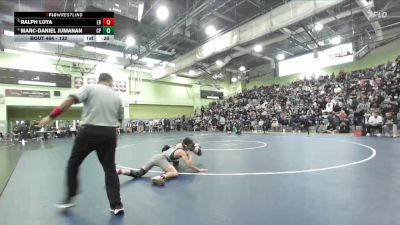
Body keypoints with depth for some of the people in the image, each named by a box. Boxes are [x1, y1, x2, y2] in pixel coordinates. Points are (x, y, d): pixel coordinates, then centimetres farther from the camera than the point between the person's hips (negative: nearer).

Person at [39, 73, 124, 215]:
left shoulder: (89, 88, 3)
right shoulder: (117, 97, 12)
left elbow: (70, 100, -10)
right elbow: (120, 119, 15)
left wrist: (51, 116, -6)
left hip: (89, 131, -2)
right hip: (109, 134, 3)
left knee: (73, 163, 20)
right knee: (110, 169, 10)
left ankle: (69, 198, 28)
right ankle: (116, 205, 11)